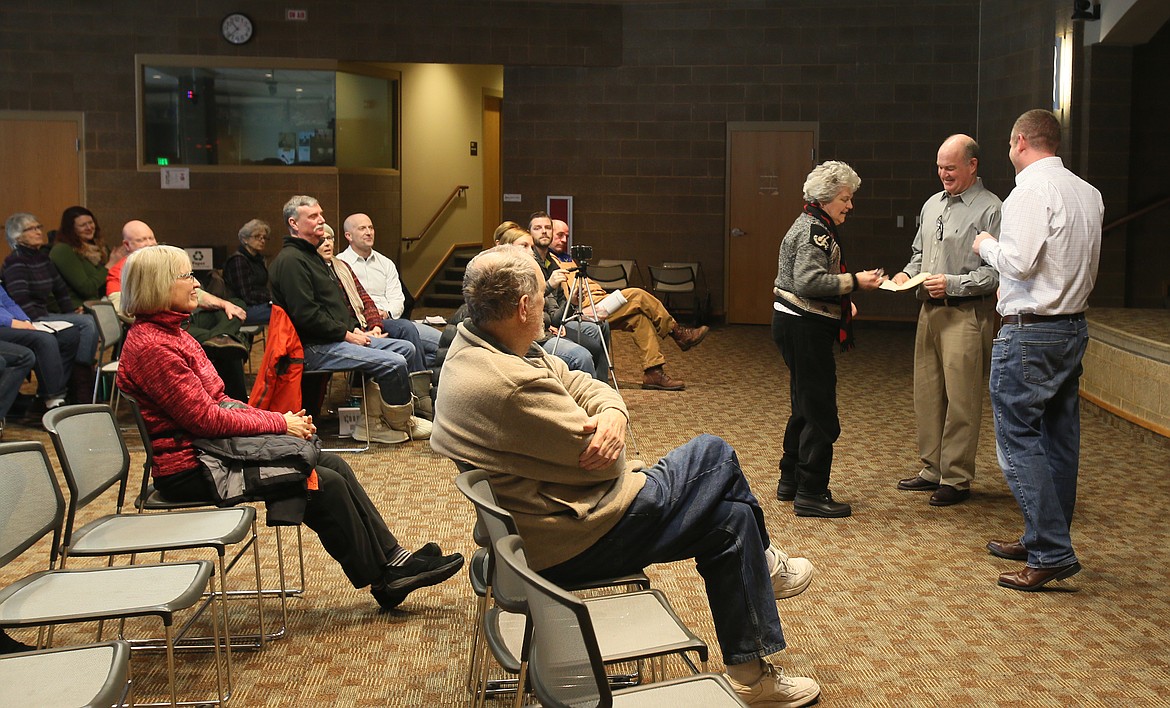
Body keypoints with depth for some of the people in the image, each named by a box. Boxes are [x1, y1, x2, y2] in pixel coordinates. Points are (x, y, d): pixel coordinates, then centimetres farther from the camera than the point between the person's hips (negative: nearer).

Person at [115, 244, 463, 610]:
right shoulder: (151, 346, -18)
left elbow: (217, 401, 13)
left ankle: (393, 560, 4)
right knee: (324, 483, -13)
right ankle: (383, 580, 2)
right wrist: (279, 423, -13)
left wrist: (277, 418, 0)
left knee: (333, 465, 0)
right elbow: (205, 418, -22)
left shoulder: (169, 333, 13)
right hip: (191, 470, -10)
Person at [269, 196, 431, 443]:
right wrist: (346, 334, -15)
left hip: (337, 338, 11)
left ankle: (374, 419, 2)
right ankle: (401, 423, 2)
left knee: (405, 348, 6)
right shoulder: (290, 260, -13)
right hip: (314, 348, -11)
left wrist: (355, 328, 10)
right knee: (394, 363, -21)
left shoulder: (311, 255, 22)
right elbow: (305, 315, -21)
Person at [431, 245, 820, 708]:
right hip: (577, 540, -10)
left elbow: (582, 384, 4)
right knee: (715, 456, 0)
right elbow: (602, 461, -22)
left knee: (729, 514, 10)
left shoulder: (471, 347, 2)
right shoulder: (512, 385, -31)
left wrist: (613, 415, -17)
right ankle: (762, 566, 23)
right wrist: (604, 431, 0)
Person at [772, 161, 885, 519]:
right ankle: (811, 493, 0)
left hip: (797, 325, 11)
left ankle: (790, 482, 26)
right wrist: (854, 282, -20)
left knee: (806, 408, 17)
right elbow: (808, 282, -26)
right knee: (821, 412, -6)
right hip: (803, 327, -11)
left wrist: (843, 303, 15)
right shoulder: (814, 229, -15)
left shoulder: (814, 226, 19)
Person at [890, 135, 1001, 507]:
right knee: (927, 393, 11)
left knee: (962, 399, -3)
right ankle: (932, 469, 22)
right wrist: (908, 274, 7)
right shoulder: (932, 205, 16)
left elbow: (996, 271, -13)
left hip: (966, 313, -7)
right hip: (929, 310, 8)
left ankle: (957, 479, 6)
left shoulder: (990, 209, -8)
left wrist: (953, 283, -20)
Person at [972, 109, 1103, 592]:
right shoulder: (1088, 193, 12)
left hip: (1030, 333, -9)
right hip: (1073, 326, 9)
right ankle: (1044, 540, 24)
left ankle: (1052, 555, -7)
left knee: (1017, 438, -5)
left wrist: (987, 245, -3)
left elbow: (1019, 262, -23)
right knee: (1058, 439, 13)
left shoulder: (1031, 190, -14)